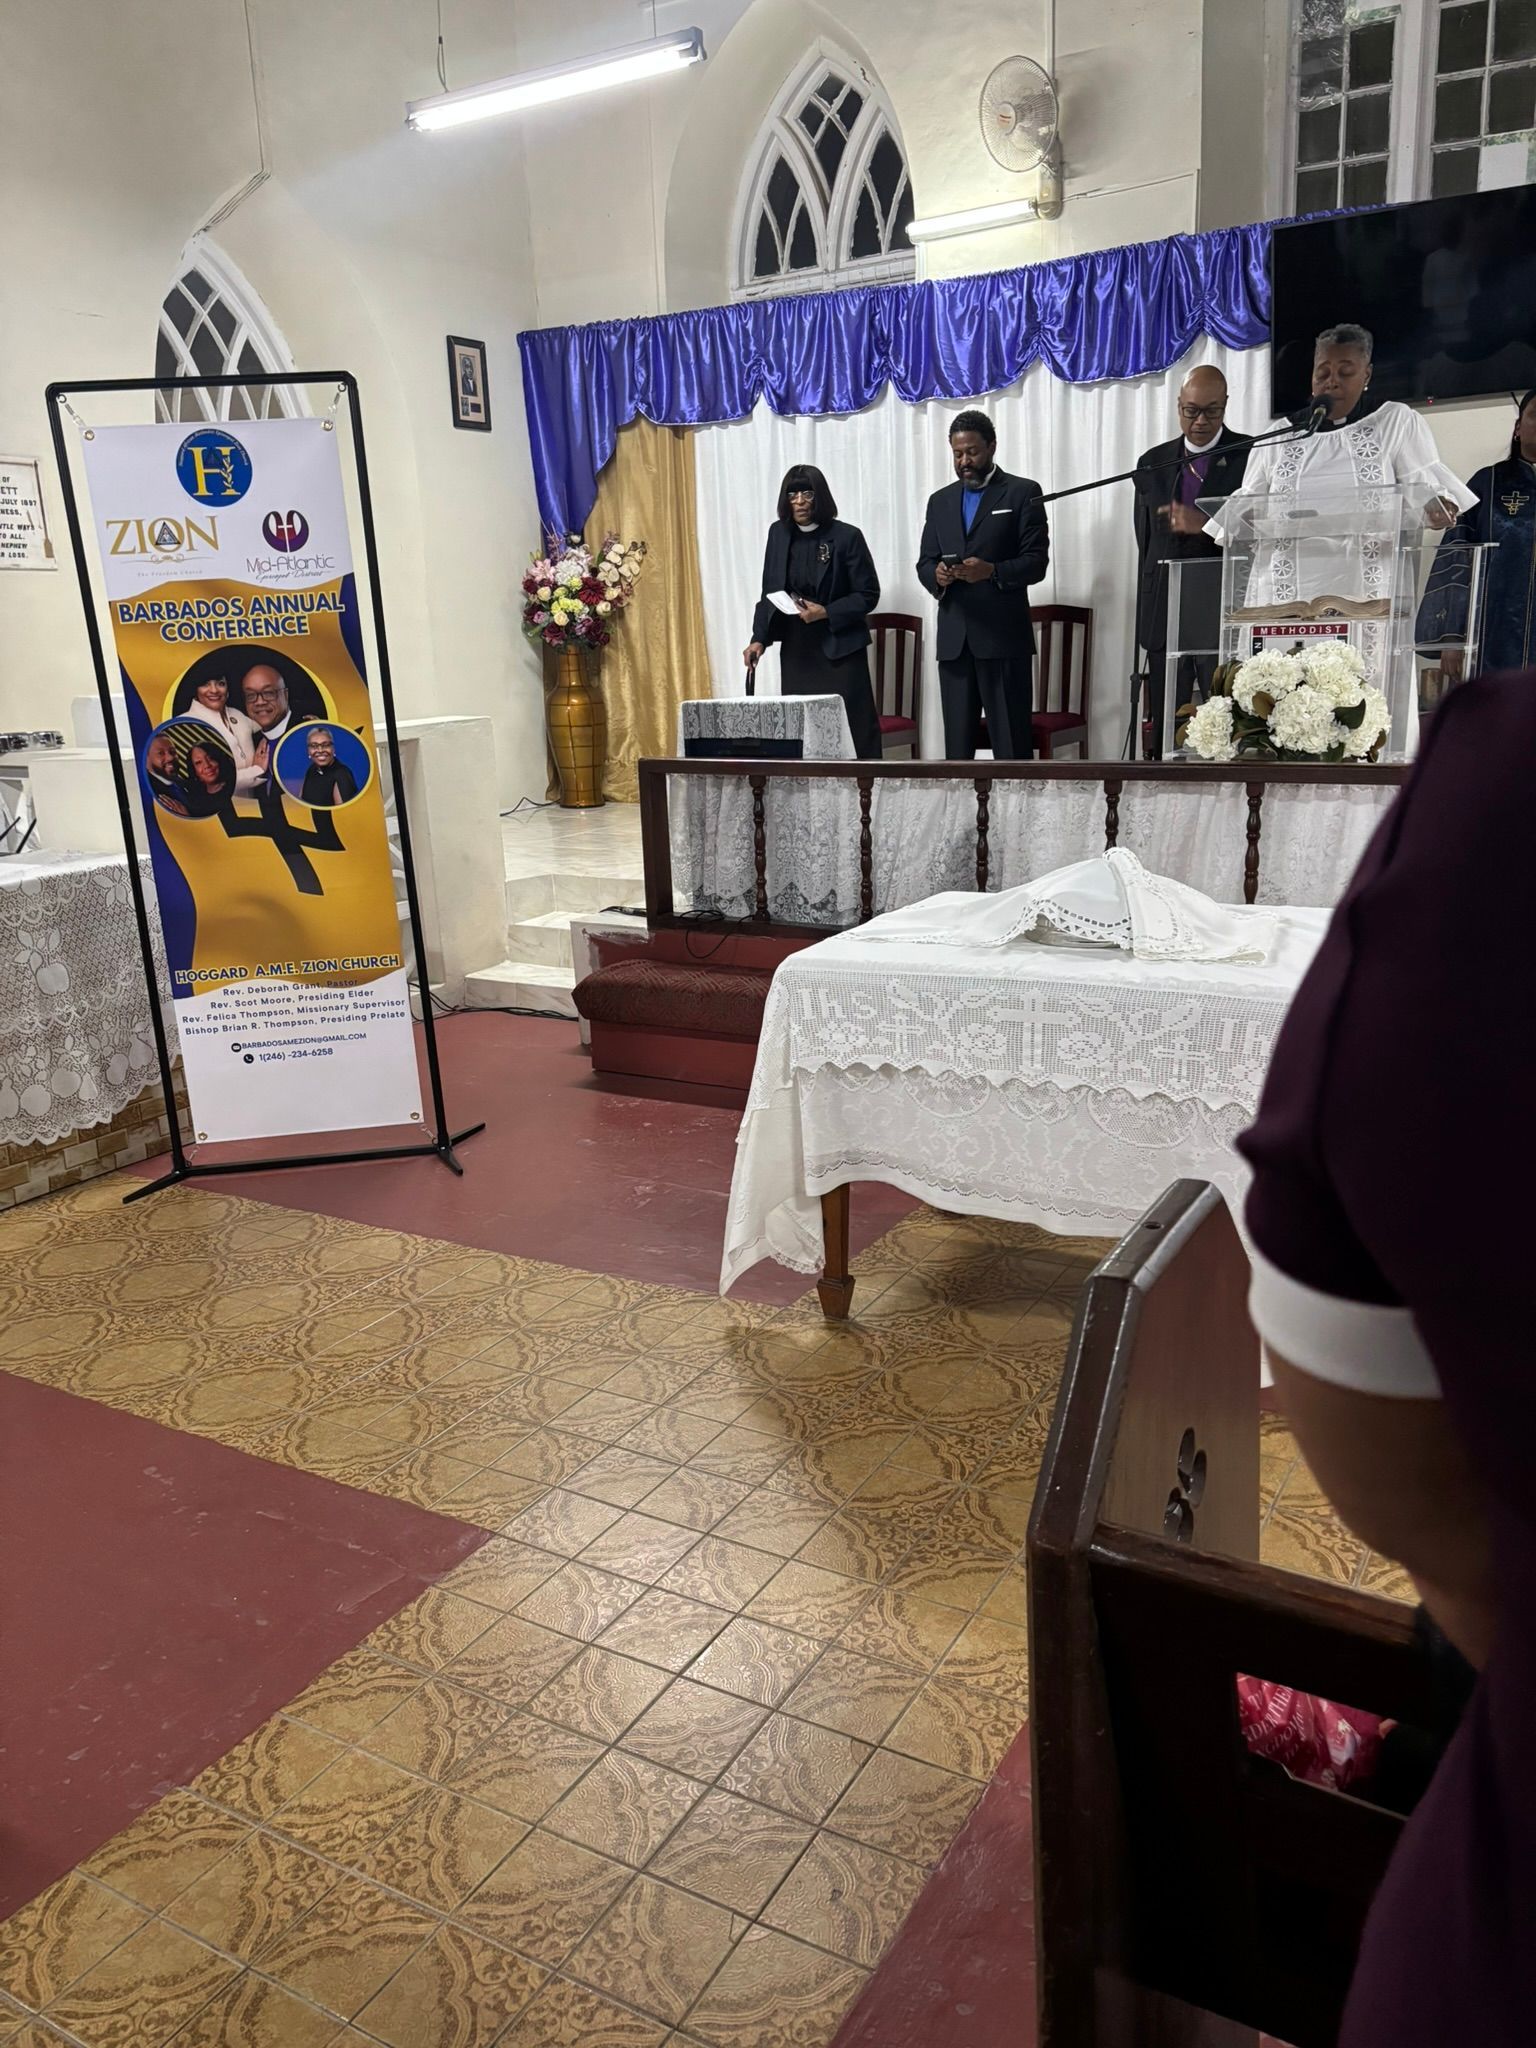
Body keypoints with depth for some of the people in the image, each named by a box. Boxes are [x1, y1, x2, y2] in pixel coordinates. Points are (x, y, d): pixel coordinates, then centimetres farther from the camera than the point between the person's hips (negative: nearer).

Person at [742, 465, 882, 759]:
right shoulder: (778, 533, 6)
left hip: (839, 648, -4)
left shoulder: (846, 536, -7)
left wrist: (826, 613, -18)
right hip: (796, 649, 4)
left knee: (853, 726, -4)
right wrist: (759, 638, 0)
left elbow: (868, 595, -5)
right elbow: (769, 592, 11)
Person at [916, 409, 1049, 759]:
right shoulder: (940, 501, 19)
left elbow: (1036, 561, -3)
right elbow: (924, 562, 15)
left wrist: (992, 571, -21)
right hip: (954, 638, 4)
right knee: (957, 742, 5)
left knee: (1012, 742, -5)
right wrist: (937, 575, -9)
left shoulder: (1023, 493, 4)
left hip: (1004, 637, -4)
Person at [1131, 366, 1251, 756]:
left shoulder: (1252, 456, 2)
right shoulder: (1152, 463, 14)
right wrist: (1146, 622, 11)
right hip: (1164, 615, 4)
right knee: (1164, 733, 4)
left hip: (1225, 616, -3)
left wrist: (1205, 525, -17)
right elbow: (1145, 544, 15)